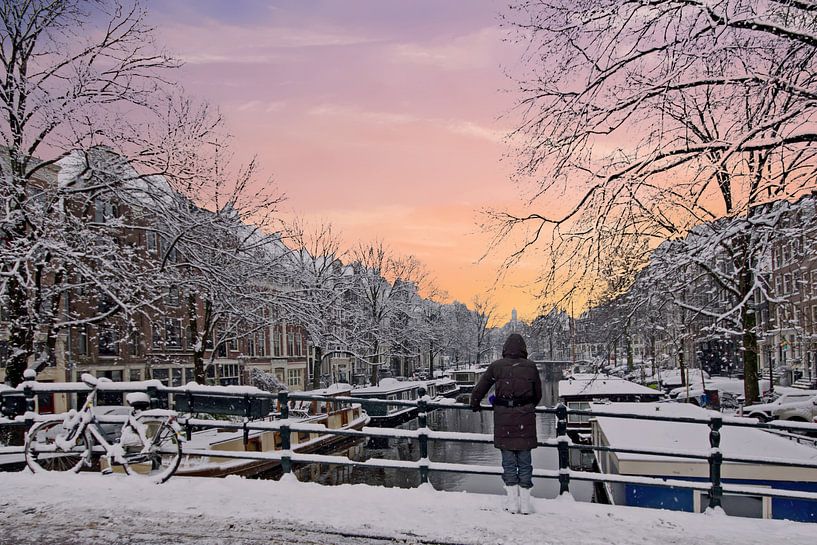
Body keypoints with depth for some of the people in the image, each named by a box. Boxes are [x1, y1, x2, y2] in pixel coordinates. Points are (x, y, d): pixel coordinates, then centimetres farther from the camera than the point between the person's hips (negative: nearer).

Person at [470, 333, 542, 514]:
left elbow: (479, 389, 5)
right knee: (524, 460, 9)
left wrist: (474, 405, 25)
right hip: (525, 419, 1)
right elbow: (538, 394, 12)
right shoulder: (531, 367, 2)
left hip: (504, 419, -1)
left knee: (508, 460, 8)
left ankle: (512, 502, 11)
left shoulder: (496, 366, -1)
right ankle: (525, 502, 12)